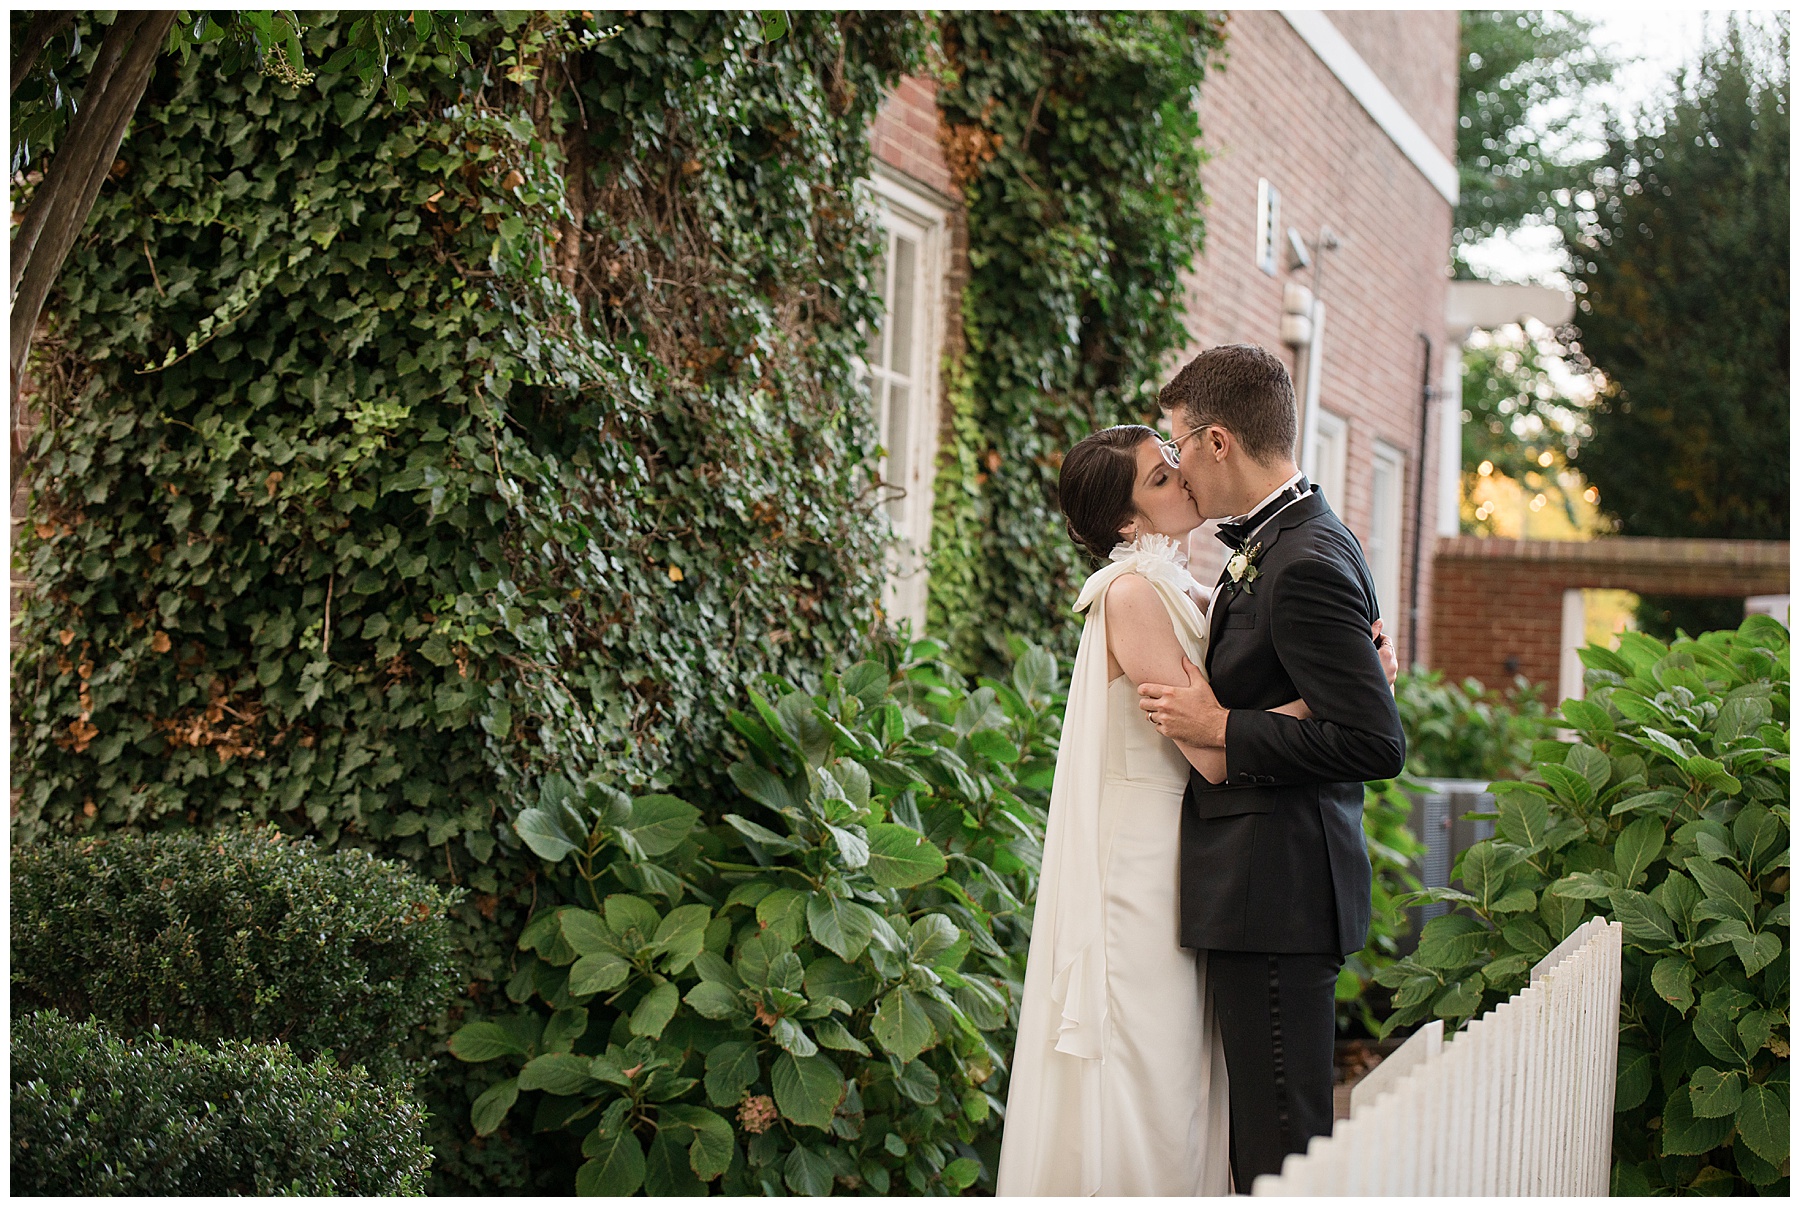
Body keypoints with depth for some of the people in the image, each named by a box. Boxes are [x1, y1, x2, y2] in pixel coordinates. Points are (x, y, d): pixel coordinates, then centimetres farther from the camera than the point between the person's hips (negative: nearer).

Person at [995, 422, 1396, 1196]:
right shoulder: (1133, 594, -14)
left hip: (1179, 863, 9)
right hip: (1141, 862, -9)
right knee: (1146, 1072, -3)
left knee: (1184, 1070, 12)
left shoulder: (1185, 595, 13)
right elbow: (1212, 752, -20)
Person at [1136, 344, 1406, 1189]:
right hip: (1269, 891, 11)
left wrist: (1219, 728, -17)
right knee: (1266, 1129, 17)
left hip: (1276, 895, -11)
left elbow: (1376, 743, -22)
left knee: (1280, 1141, -4)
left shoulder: (1305, 565, -18)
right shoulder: (1279, 545, 13)